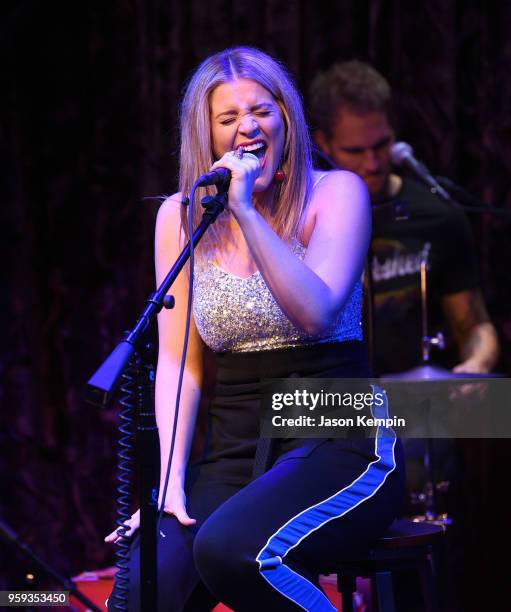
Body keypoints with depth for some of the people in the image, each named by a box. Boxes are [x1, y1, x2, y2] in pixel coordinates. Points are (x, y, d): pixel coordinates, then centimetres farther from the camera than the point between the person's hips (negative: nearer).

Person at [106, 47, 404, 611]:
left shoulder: (336, 193, -1)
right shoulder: (181, 217, 8)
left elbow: (316, 314, -17)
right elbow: (178, 362, 4)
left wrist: (247, 211, -20)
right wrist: (171, 479, -8)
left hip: (339, 444, -2)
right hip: (235, 454, 3)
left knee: (230, 549, -32)